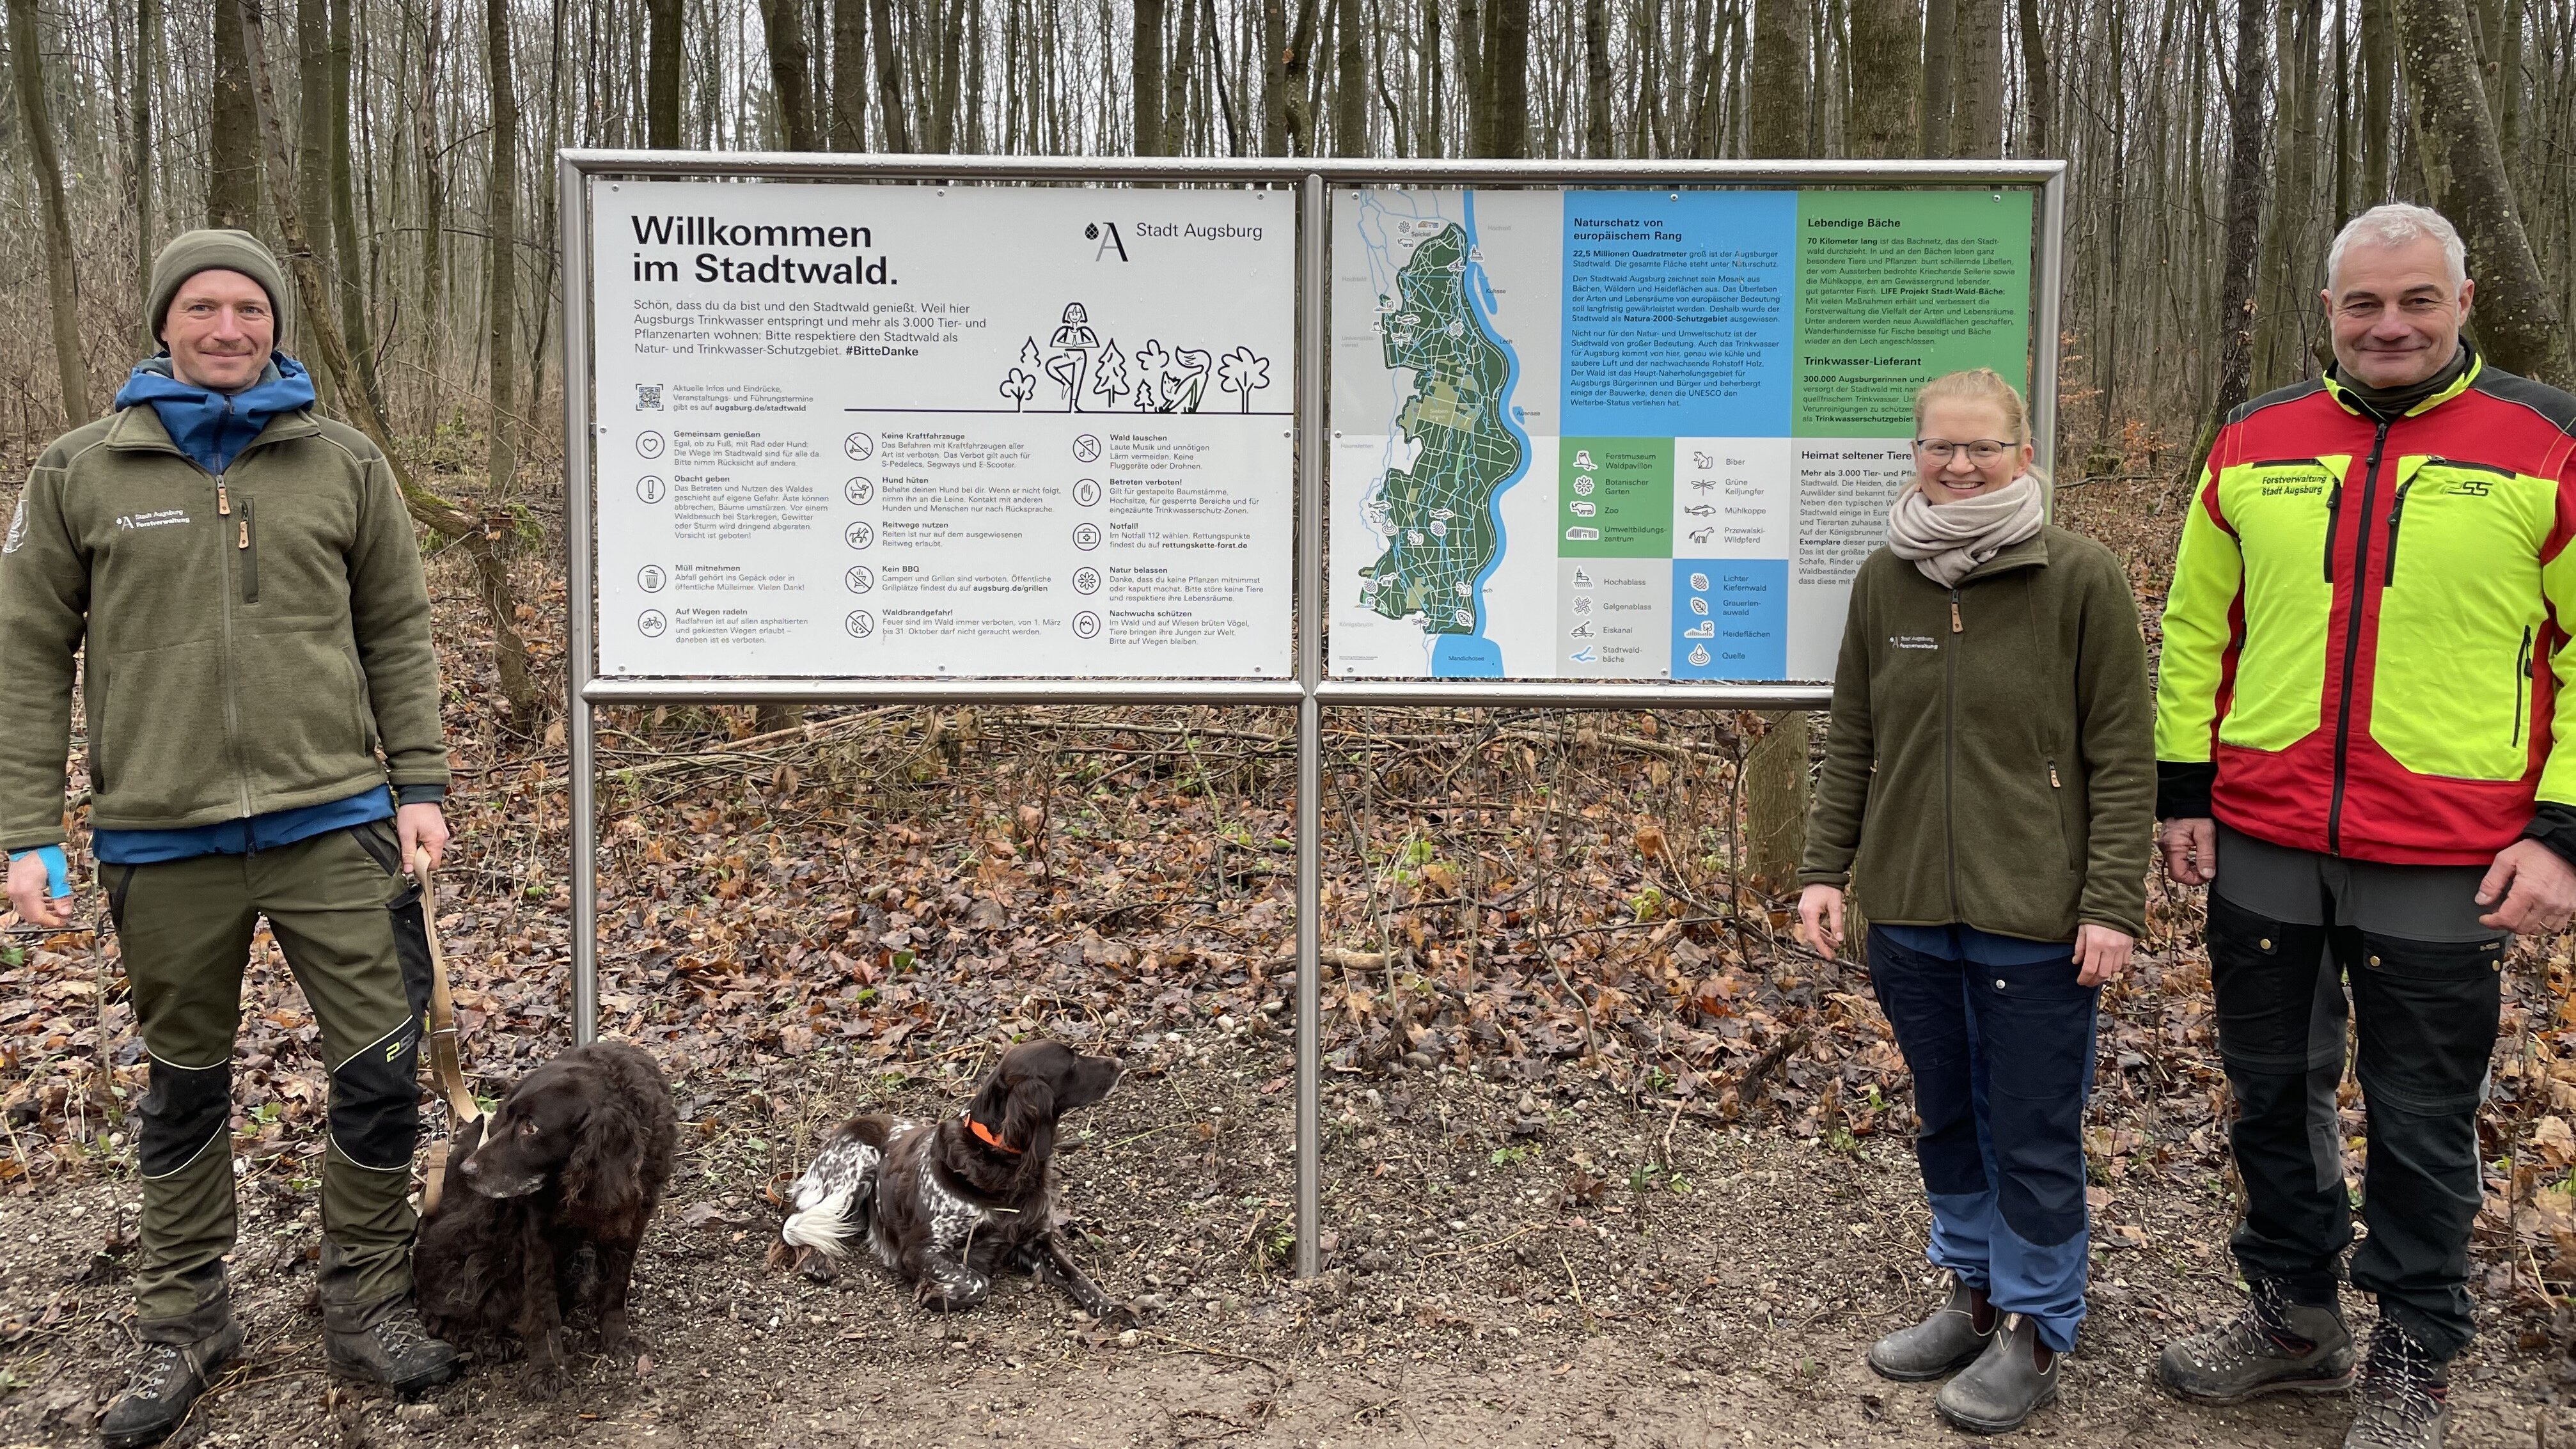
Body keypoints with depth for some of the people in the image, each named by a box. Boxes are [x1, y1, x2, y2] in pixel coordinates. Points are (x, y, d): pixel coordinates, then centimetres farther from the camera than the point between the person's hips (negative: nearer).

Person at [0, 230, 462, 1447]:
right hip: (162, 843, 0)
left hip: (333, 822, 0)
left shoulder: (344, 465, 5)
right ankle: (182, 1322, 31)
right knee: (185, 1086, 14)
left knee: (383, 1070, 1)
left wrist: (419, 784, 1)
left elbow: (397, 633, 7)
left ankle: (366, 1300, 21)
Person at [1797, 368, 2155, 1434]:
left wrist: (2112, 904, -11)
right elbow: (1852, 742, 11)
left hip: (2035, 922, -4)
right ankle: (1972, 1295, 35)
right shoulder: (1884, 581, 5)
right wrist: (1825, 868, 7)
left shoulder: (2081, 580, -8)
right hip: (1910, 909, 4)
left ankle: (2032, 1332, 23)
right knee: (1946, 1117, 17)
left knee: (2033, 1133, 7)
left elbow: (2122, 758, -7)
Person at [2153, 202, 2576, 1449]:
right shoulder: (2254, 446, 6)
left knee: (2423, 1125, 9)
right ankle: (2292, 1316, 35)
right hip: (2263, 845, 4)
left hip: (2444, 866, -3)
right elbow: (2196, 629, 13)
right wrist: (2184, 788, 8)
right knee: (2273, 1092, 16)